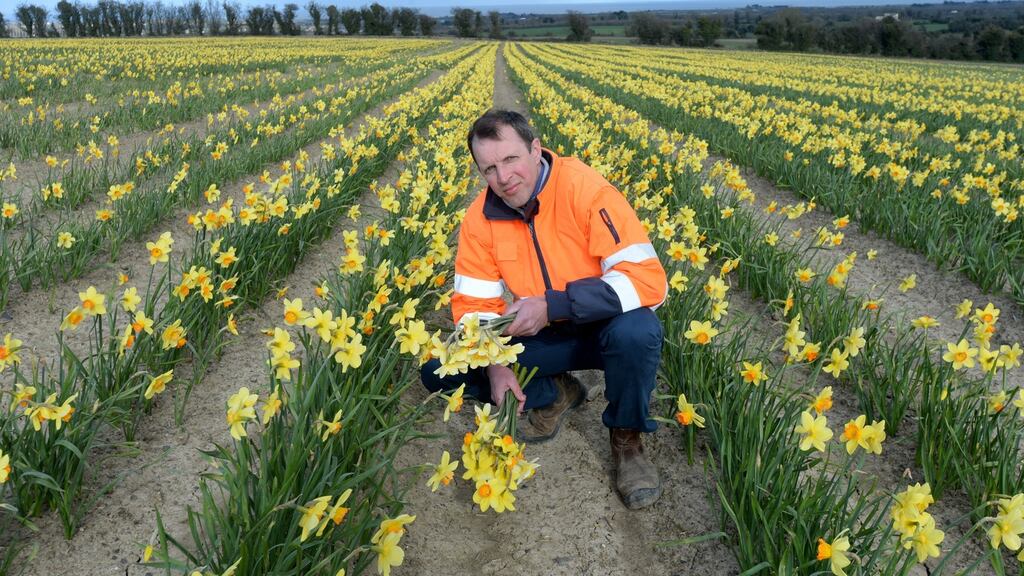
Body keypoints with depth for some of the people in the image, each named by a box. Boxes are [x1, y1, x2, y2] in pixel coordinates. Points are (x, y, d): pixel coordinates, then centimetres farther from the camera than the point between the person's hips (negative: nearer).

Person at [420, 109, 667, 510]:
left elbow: (648, 281, -30)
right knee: (437, 367, -11)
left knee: (638, 331, -39)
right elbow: (474, 303, -4)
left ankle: (627, 437, -9)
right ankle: (553, 394, 5)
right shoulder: (480, 218, -10)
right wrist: (494, 365, -23)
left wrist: (551, 305, -34)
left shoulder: (586, 190, -25)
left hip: (602, 328, -4)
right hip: (539, 337, 4)